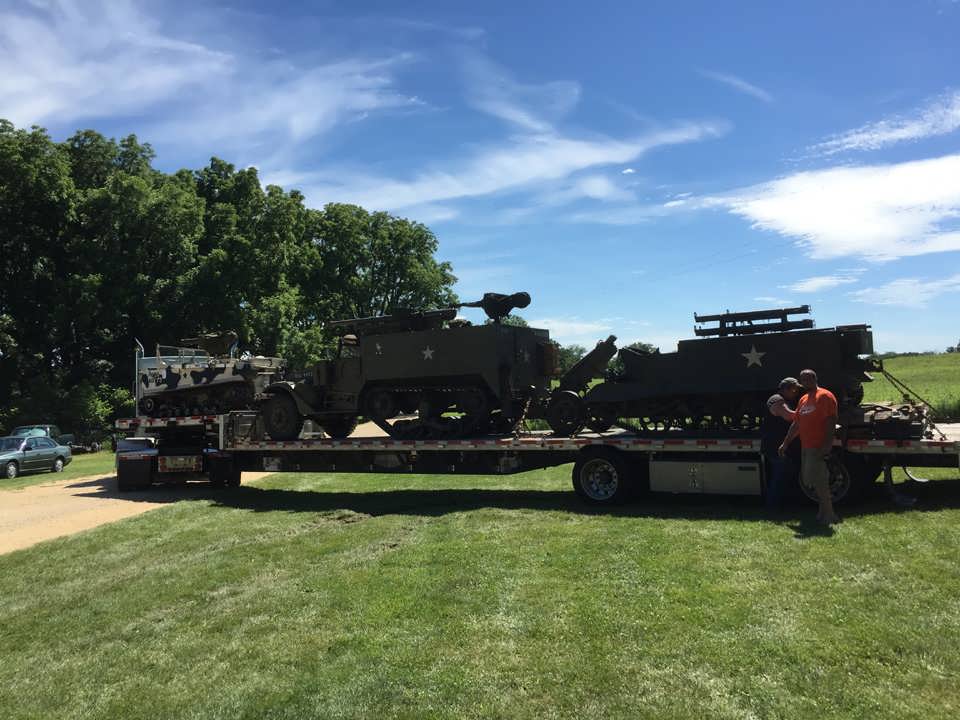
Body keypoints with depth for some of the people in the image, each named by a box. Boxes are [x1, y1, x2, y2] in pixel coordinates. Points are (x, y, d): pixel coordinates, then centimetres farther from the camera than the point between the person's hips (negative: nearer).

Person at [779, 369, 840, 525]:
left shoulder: (825, 396, -8)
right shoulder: (803, 400, 18)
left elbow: (831, 422, -16)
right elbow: (796, 424, 22)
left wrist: (827, 445, -23)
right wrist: (785, 443, 21)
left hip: (818, 447, -8)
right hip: (806, 447, 8)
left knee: (818, 480, -9)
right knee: (816, 480, 12)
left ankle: (828, 515, -2)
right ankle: (824, 511, 21)